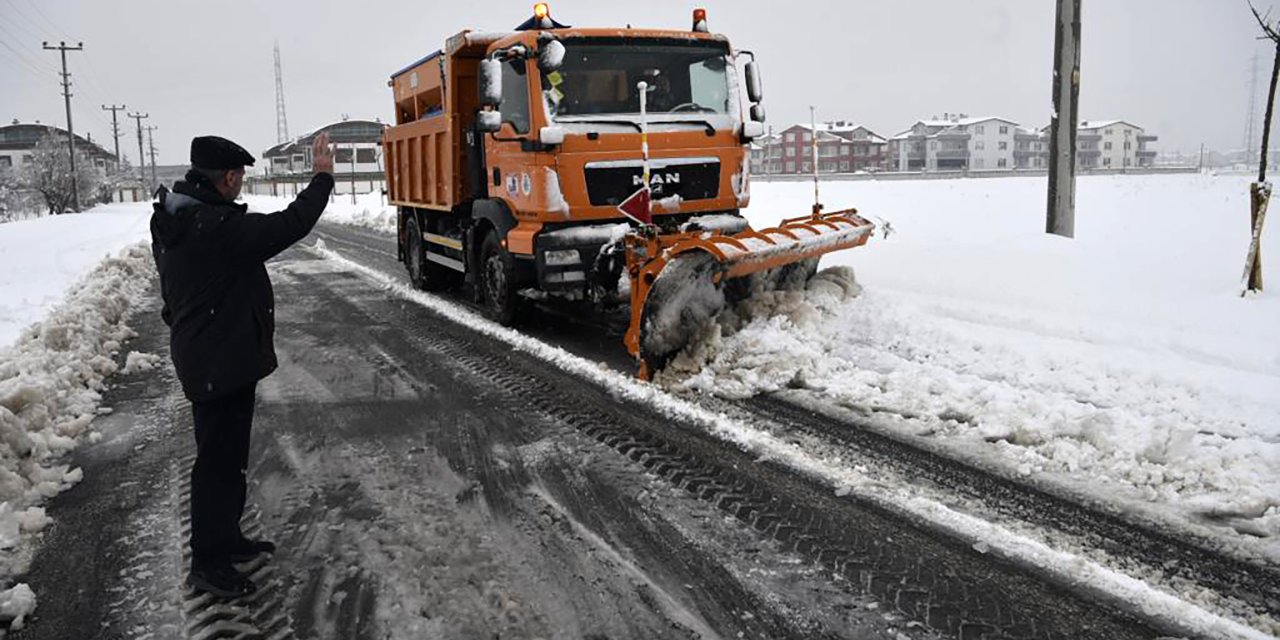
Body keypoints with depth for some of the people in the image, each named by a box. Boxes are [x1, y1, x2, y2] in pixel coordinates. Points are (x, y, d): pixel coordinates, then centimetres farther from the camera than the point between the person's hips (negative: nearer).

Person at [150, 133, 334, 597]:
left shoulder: (174, 223, 8)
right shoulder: (219, 228, -25)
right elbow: (290, 225, -22)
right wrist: (323, 176, -10)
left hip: (202, 356, 10)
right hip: (221, 363, -10)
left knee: (228, 454, 21)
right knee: (219, 459, 0)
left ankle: (225, 538, 35)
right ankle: (208, 564, 11)